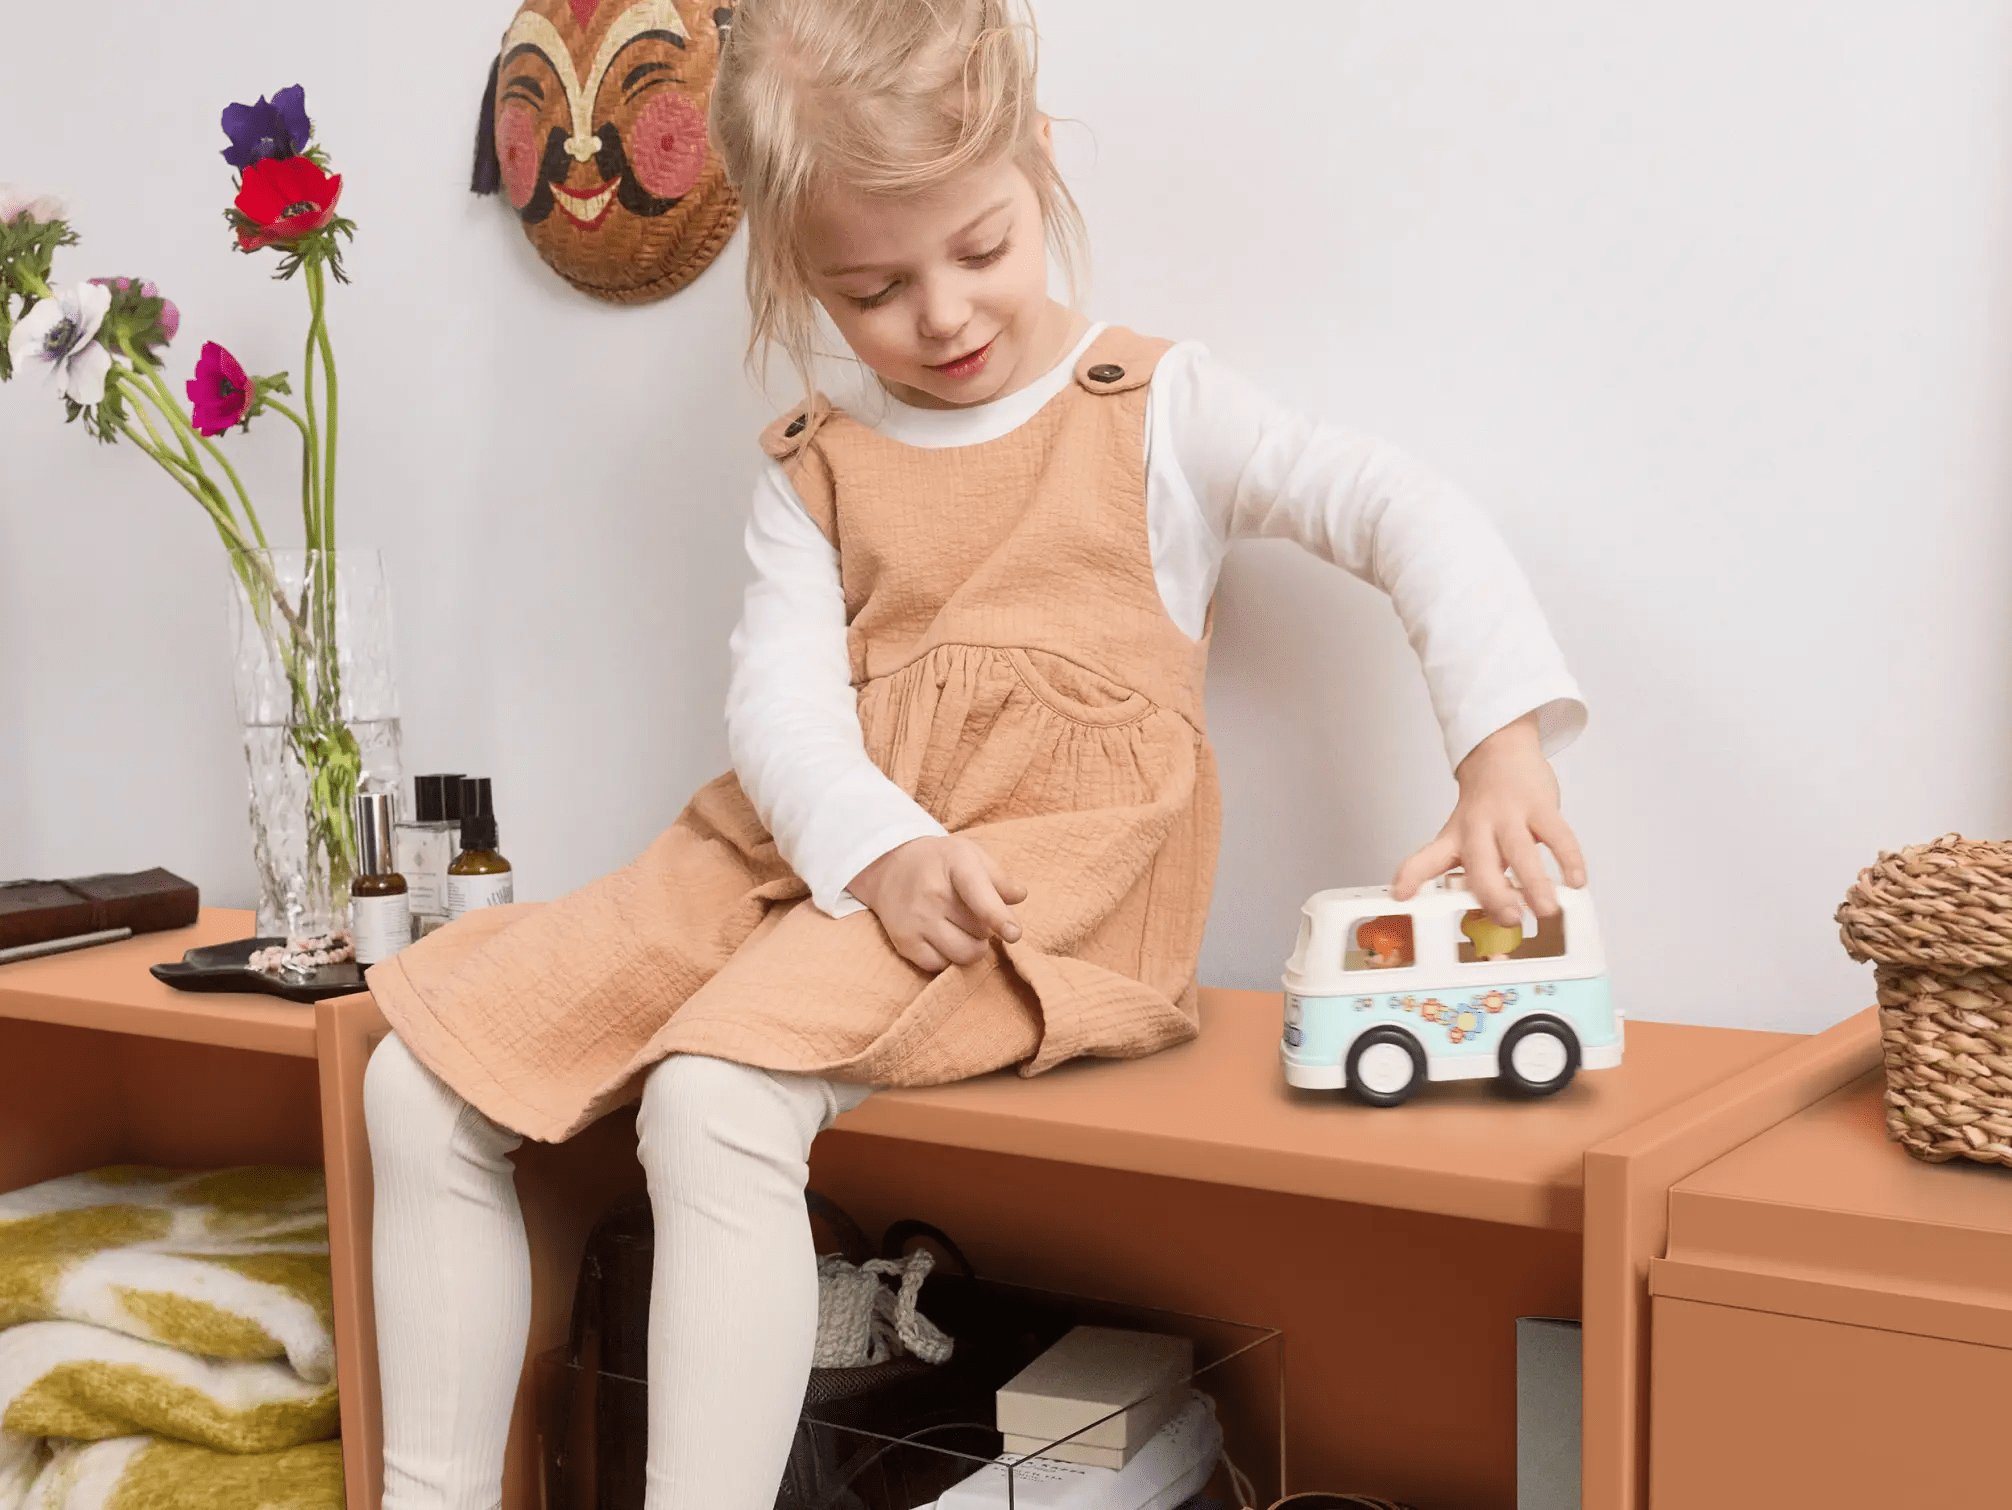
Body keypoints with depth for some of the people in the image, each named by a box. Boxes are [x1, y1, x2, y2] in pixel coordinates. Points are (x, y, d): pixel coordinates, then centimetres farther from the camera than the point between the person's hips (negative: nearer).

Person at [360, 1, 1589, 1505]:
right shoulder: (815, 473, 16)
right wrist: (878, 850, -21)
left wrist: (1506, 751, -22)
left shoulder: (1153, 405, 6)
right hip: (817, 853, 6)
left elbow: (1412, 512, -5)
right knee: (424, 1078, -4)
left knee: (718, 1097, -33)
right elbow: (781, 696, 1)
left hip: (1050, 867, -5)